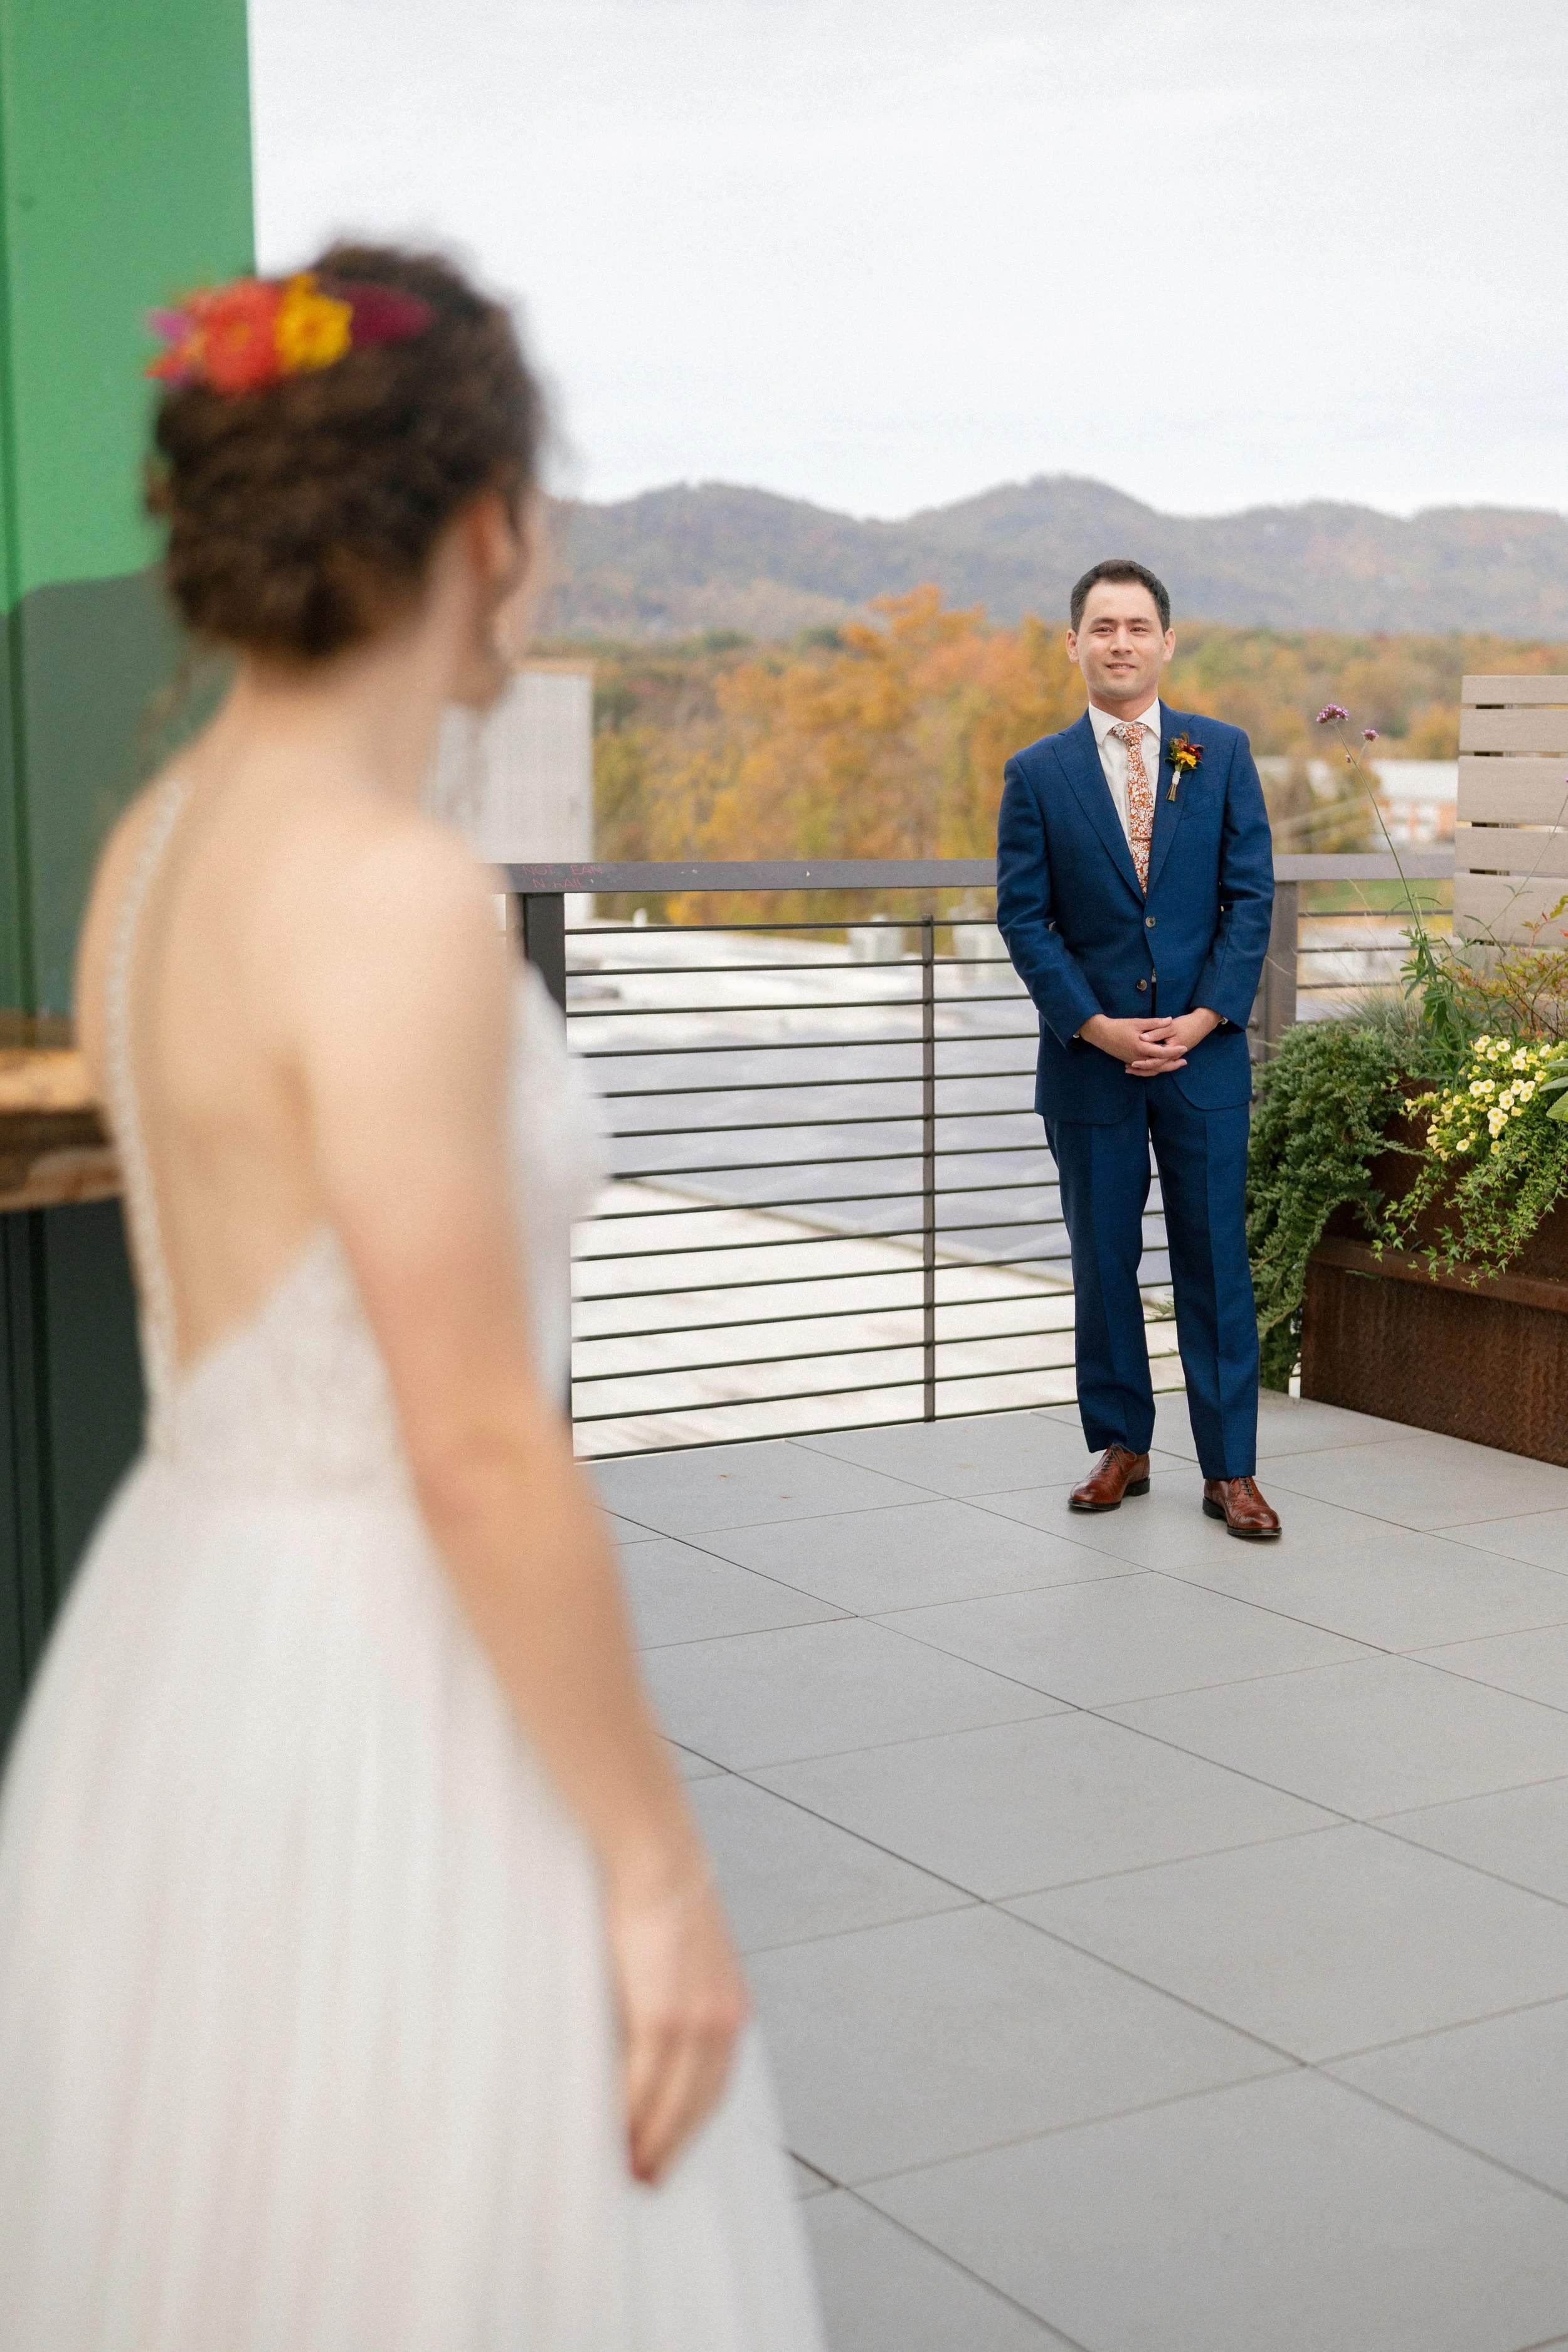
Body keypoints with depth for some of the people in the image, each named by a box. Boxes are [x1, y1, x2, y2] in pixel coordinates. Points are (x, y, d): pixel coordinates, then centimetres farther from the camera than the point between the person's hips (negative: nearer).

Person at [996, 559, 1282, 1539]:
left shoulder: (1222, 752, 5)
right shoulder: (1037, 774, 3)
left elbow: (1252, 896, 1)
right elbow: (1023, 917, -1)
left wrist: (1206, 1017, -10)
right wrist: (1095, 1026, -11)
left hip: (1205, 1051, 0)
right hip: (1090, 1054, 0)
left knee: (1216, 1258, 2)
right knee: (1103, 1258, 8)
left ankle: (1230, 1468, 8)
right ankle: (1122, 1446, 21)